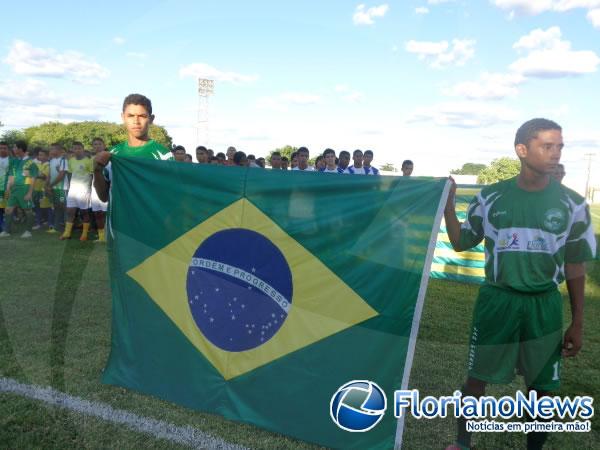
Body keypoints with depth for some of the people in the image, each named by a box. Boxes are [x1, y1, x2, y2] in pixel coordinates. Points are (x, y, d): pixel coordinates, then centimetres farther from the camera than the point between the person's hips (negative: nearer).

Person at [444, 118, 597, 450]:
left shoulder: (572, 205, -3)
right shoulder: (490, 197, -4)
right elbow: (460, 243, 6)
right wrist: (448, 204, -8)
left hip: (544, 306, 1)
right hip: (496, 300, 0)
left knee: (542, 389, 10)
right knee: (477, 377, 9)